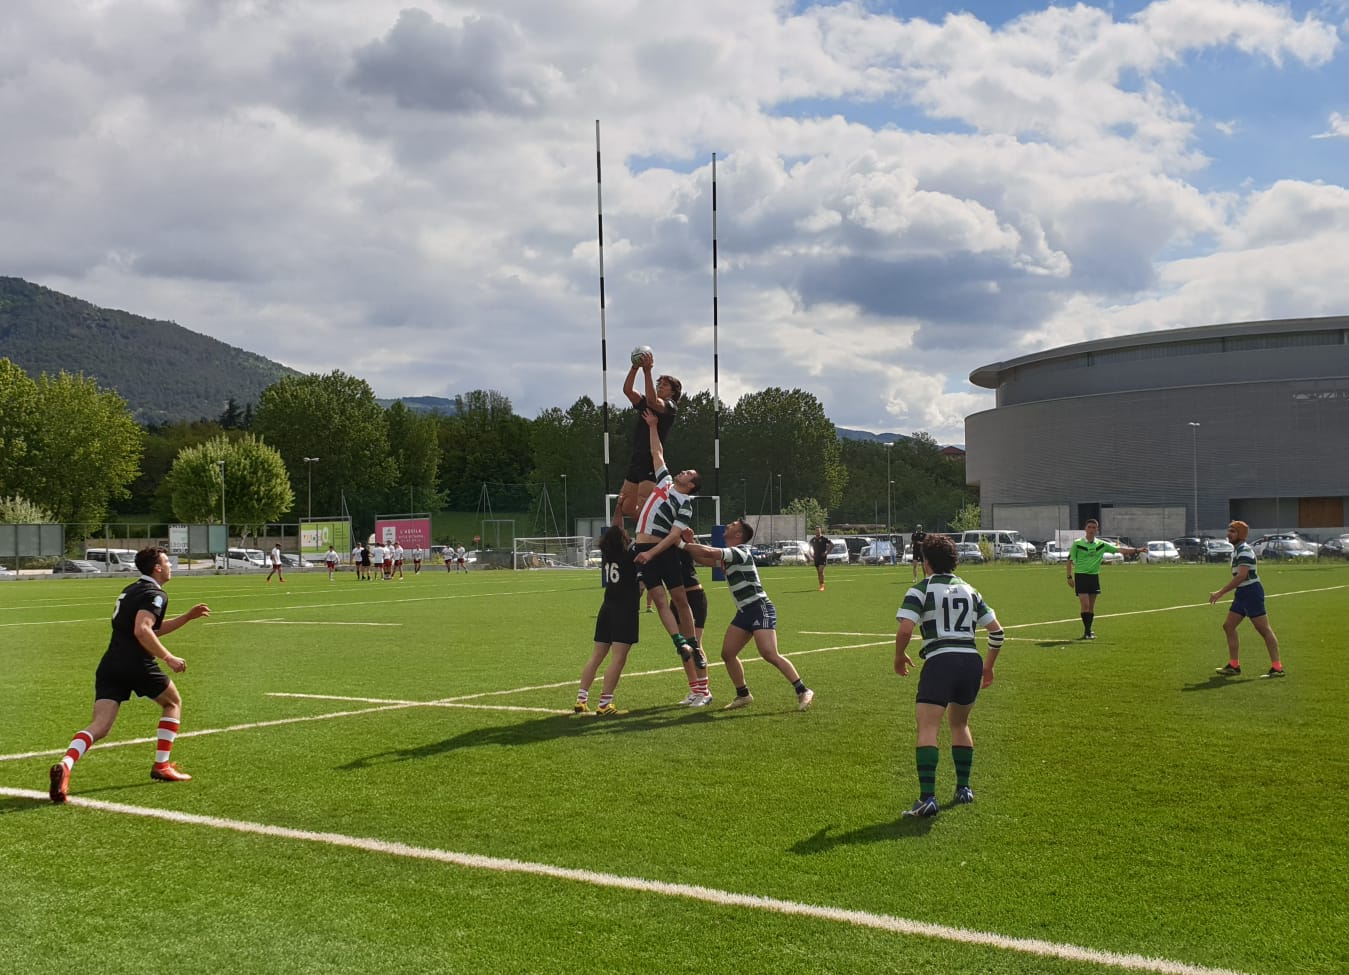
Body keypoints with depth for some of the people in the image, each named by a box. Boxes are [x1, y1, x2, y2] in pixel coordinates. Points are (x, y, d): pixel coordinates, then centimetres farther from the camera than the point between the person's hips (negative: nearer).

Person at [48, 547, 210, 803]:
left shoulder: (132, 590, 25)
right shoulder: (155, 595, -4)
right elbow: (142, 631, -21)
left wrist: (188, 616, 32)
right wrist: (168, 658, -17)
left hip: (109, 666, 7)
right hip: (137, 666, -7)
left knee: (99, 726, -4)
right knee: (173, 702, 19)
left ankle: (65, 765, -31)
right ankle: (161, 766, 16)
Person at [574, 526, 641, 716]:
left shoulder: (606, 554, 9)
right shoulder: (630, 555, -9)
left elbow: (614, 533, 24)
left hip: (607, 608, 7)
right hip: (625, 608, -7)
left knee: (596, 656, 11)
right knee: (618, 658, -8)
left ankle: (581, 700, 9)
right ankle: (605, 704, -14)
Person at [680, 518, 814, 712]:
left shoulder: (741, 553, -13)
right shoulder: (728, 556, 16)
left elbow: (708, 552, -21)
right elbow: (702, 559, 24)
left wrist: (683, 545, -12)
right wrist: (690, 543, 9)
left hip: (760, 608, -10)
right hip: (744, 612, 10)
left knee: (770, 654, -21)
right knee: (727, 653, 3)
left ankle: (803, 691, -16)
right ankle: (743, 695, 16)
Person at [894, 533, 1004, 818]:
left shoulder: (921, 589, 2)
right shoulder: (969, 590, 19)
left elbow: (905, 629, -10)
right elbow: (996, 630, 17)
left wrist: (899, 657, 8)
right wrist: (989, 665, 29)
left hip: (940, 661, -6)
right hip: (971, 661, 6)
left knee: (927, 728, -9)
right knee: (959, 724, 25)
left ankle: (927, 798, -20)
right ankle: (964, 788, 27)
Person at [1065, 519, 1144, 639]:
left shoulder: (1101, 544, 6)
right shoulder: (1077, 544, -3)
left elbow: (1118, 549, 5)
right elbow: (1069, 560, 1)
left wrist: (1135, 550, -4)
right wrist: (1069, 577, -5)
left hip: (1094, 576, 4)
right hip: (1080, 576, -4)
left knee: (1091, 606, 6)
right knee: (1085, 604, -12)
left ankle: (1087, 632, 14)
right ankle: (1087, 631, -9)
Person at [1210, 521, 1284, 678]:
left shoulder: (1245, 550, -17)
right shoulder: (1236, 550, 15)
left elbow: (1241, 576, -26)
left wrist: (1220, 593, -26)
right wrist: (1222, 593, 21)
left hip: (1251, 592, -10)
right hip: (1242, 594, 10)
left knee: (1264, 630, -7)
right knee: (1228, 626, 9)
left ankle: (1277, 668, -5)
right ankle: (1234, 666, 13)